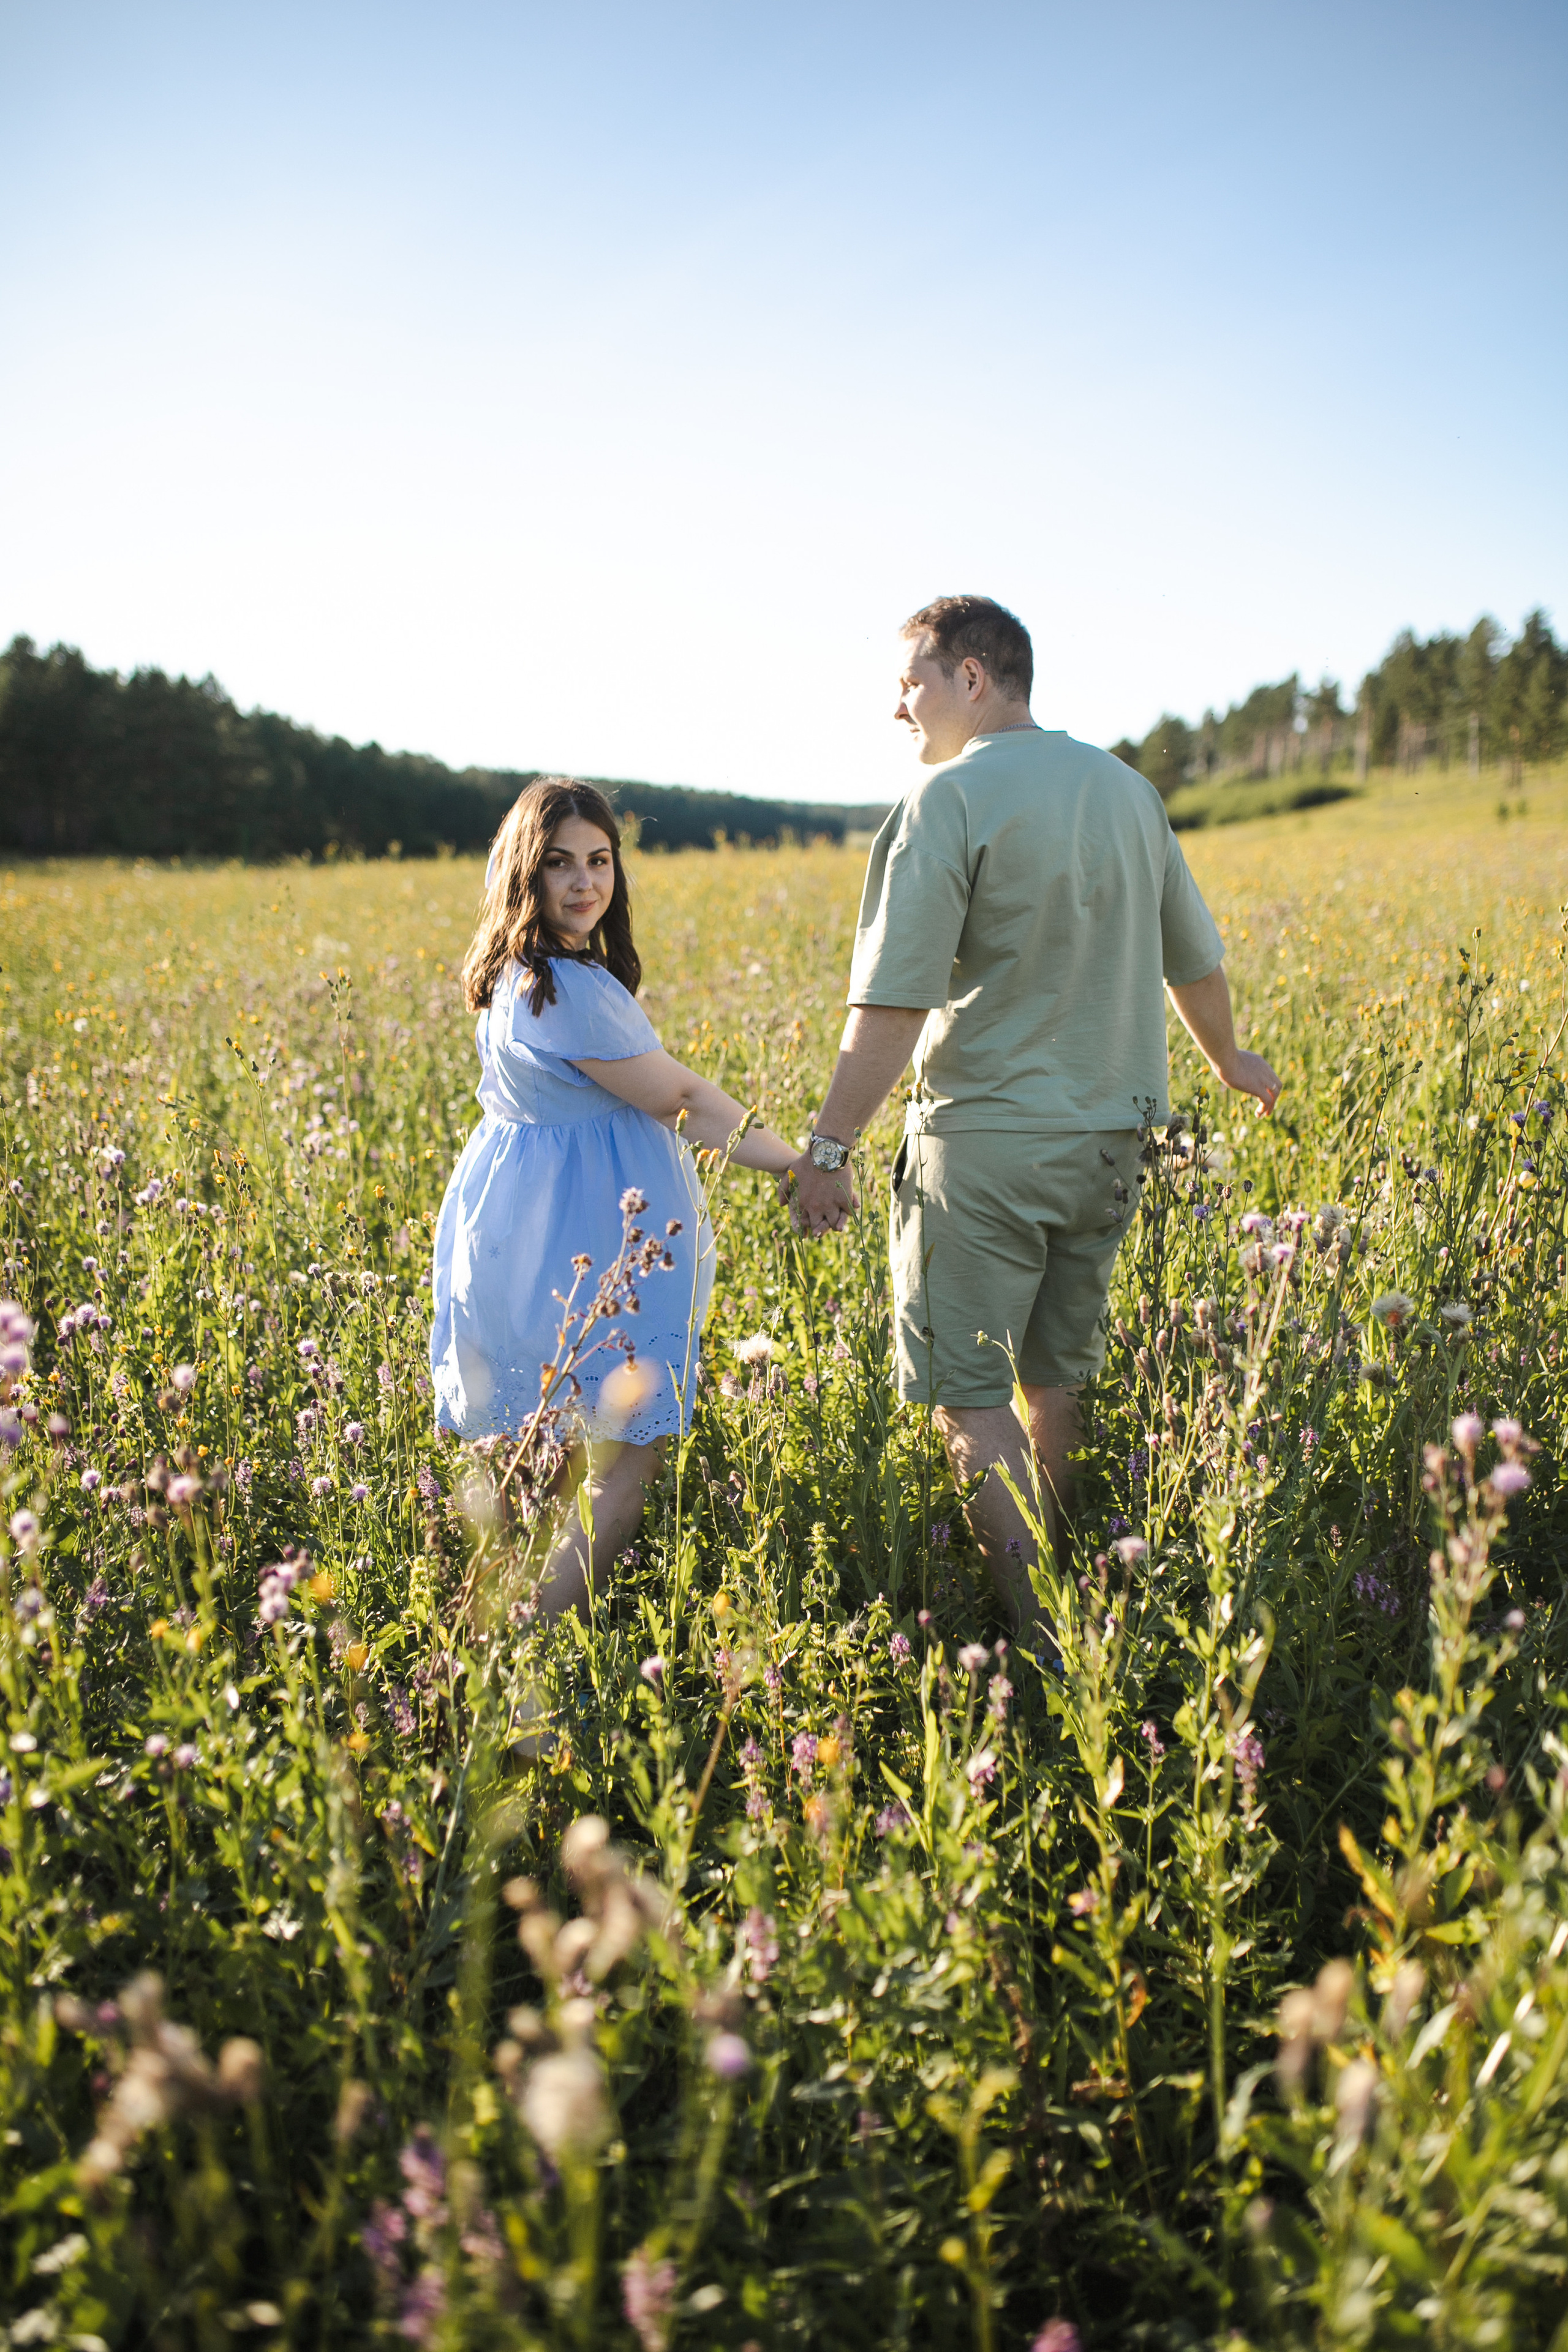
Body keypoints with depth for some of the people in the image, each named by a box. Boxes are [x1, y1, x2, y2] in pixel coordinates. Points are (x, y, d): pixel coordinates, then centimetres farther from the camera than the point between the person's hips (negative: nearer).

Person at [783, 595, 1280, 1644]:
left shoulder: (951, 799, -13)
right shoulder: (1127, 790, 9)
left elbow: (894, 1005, -20)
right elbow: (1195, 959, 20)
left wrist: (829, 1150, -14)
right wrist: (1230, 1059, 37)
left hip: (987, 1138, -7)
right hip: (1106, 1136, 7)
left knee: (972, 1396, 1)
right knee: (1056, 1380, 19)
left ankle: (1037, 1629, 1)